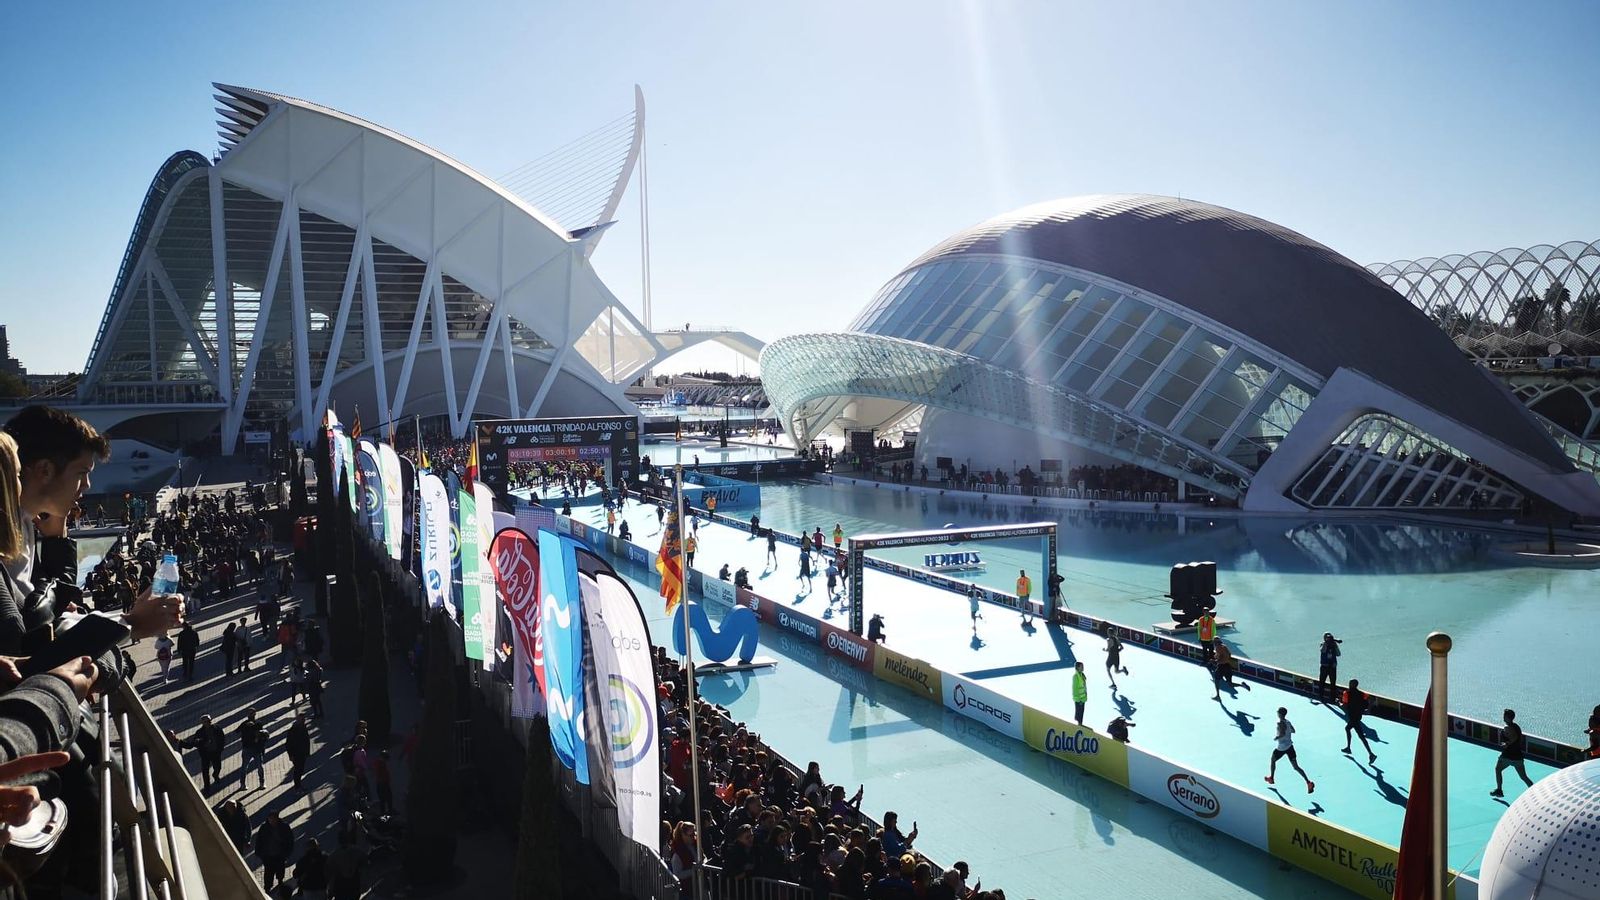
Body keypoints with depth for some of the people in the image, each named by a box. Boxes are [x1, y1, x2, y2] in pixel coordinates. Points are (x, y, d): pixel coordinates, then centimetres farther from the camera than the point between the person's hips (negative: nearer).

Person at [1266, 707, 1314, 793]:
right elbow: (1293, 731, 21)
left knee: (1273, 760, 21)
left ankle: (1271, 778, 33)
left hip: (1282, 748, -7)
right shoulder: (1287, 722, 6)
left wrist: (1276, 737, -17)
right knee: (1296, 767, 6)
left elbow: (1282, 734, -34)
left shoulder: (1281, 723, -20)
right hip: (1290, 746, 7)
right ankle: (1308, 782, -8)